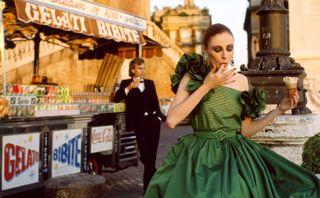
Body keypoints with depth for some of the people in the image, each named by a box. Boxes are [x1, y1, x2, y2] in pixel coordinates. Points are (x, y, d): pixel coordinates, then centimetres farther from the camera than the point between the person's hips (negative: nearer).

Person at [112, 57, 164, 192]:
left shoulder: (150, 83, 16)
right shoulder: (126, 83, 6)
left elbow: (156, 101, 15)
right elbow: (116, 99, -7)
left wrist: (159, 116, 2)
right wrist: (129, 87, -17)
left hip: (153, 120, 3)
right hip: (140, 122, -3)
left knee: (152, 155, 4)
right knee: (145, 155, -5)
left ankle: (150, 185, 16)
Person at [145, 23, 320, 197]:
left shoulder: (241, 80, 5)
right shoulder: (192, 77, -5)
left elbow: (245, 130, 7)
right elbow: (171, 120, -18)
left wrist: (279, 109, -1)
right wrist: (207, 86, -18)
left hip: (236, 157, 3)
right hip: (201, 156, -3)